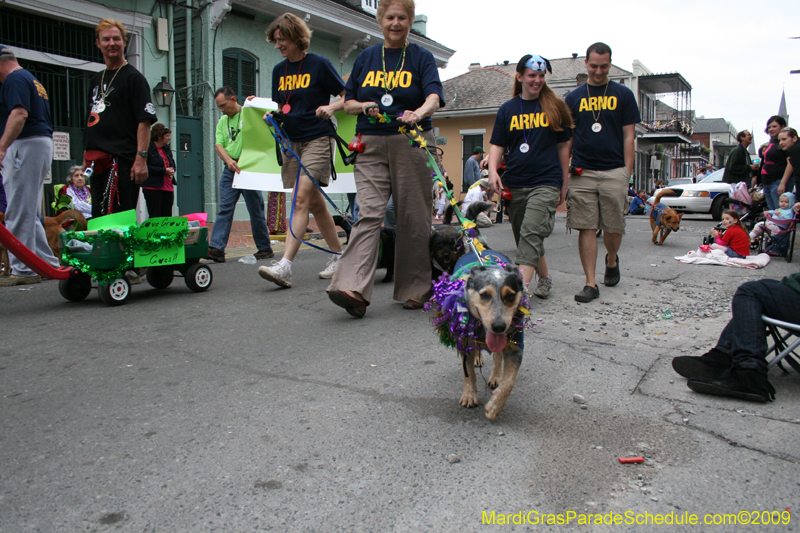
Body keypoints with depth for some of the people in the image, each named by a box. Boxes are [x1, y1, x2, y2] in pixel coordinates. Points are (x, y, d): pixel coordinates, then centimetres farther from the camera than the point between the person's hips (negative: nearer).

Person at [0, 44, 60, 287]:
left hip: (25, 145, -10)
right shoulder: (31, 79, 24)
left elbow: (20, 114, -22)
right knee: (29, 213, 15)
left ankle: (23, 270, -4)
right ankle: (47, 264, 16)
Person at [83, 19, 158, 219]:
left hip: (122, 160, -8)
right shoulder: (96, 80, 20)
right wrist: (86, 157, 20)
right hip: (97, 162, 8)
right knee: (97, 218, 9)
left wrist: (141, 159, -20)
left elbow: (145, 121, -11)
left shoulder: (133, 77, -2)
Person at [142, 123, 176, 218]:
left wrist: (171, 170, 3)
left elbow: (172, 163, 27)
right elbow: (145, 167, -17)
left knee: (167, 217, 6)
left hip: (168, 188, 8)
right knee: (155, 218, -5)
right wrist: (164, 171, -18)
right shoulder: (148, 148, -9)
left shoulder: (166, 149, 17)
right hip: (153, 188, -7)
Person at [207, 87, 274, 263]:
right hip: (230, 169, 4)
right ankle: (216, 247, -9)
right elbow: (218, 145, 6)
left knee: (256, 209, 2)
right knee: (225, 208, -4)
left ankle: (264, 247, 12)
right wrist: (229, 160, -16)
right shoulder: (222, 121, 16)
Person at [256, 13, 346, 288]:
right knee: (315, 203, 10)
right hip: (291, 141, 7)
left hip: (317, 139, -7)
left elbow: (348, 97, -2)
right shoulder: (279, 70, 13)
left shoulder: (319, 64, -4)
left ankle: (285, 266, -23)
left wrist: (331, 107, -21)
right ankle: (338, 255, 22)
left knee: (301, 198, -17)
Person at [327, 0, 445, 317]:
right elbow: (348, 102, 19)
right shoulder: (366, 58, 16)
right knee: (369, 212, -12)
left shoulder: (421, 57, 8)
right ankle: (353, 290, -21)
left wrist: (420, 112, -31)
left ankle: (416, 290, 11)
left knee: (413, 217, 0)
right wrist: (363, 106, -4)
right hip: (371, 145, 2)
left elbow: (434, 96, -9)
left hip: (411, 143, -1)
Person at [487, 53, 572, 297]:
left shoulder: (554, 107, 6)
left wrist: (565, 183, 9)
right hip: (515, 184, 3)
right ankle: (544, 278, 29)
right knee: (523, 235, 10)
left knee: (531, 232, -18)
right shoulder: (507, 109, 9)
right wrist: (493, 169, -11)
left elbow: (563, 145, 10)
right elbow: (498, 144, 8)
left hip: (546, 181, -3)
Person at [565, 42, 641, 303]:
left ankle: (612, 260, 34)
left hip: (614, 171, -1)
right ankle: (590, 283, 1)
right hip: (582, 172, 1)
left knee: (614, 227, 3)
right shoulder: (574, 98, 12)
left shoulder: (623, 95, 9)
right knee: (586, 228, -3)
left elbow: (628, 136, 5)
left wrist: (627, 172, -3)